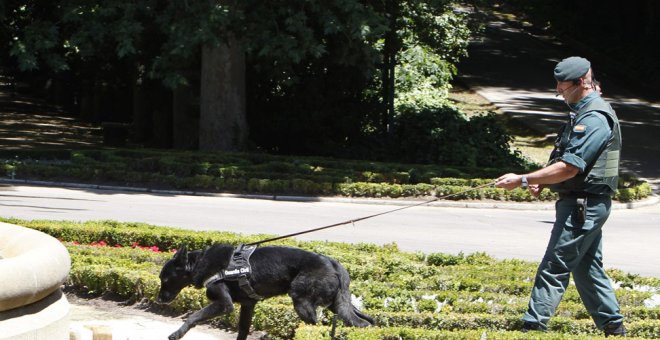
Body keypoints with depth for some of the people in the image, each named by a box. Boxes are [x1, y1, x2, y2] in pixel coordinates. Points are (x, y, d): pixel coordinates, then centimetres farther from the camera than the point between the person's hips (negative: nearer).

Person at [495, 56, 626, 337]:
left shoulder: (593, 119, -19)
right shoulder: (584, 113, 15)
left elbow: (569, 167, -24)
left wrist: (522, 180, -20)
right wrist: (542, 183, 7)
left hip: (582, 206, -10)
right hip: (587, 205, 10)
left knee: (554, 268, -8)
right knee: (588, 269, 16)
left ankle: (533, 326, -6)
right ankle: (614, 327, 22)